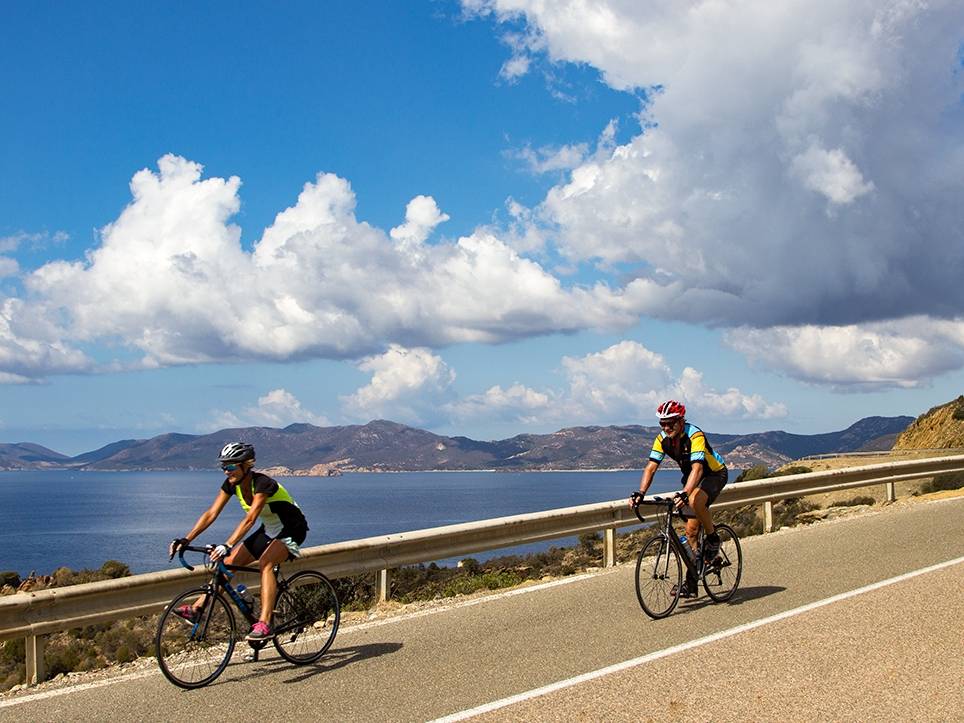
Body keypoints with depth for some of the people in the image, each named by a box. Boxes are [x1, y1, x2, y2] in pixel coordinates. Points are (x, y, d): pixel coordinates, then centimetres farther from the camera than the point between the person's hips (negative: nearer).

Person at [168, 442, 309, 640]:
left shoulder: (262, 483, -30)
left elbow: (249, 519, -40)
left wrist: (227, 546, -50)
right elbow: (211, 514, -12)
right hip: (269, 529, 8)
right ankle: (196, 609, -2)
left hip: (292, 529, -8)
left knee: (265, 562, -32)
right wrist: (186, 539, -22)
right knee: (228, 562, -5)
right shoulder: (231, 484, -8)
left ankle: (264, 624, -37)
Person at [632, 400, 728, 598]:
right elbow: (651, 467, -17)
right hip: (691, 477, 6)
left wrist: (684, 494, -57)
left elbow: (697, 468, -43)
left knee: (695, 501, -37)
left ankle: (713, 539, -11)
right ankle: (691, 582, 9)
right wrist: (640, 493, -32)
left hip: (715, 474, -6)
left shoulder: (695, 435, -32)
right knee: (691, 530, 2)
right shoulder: (662, 439, -13)